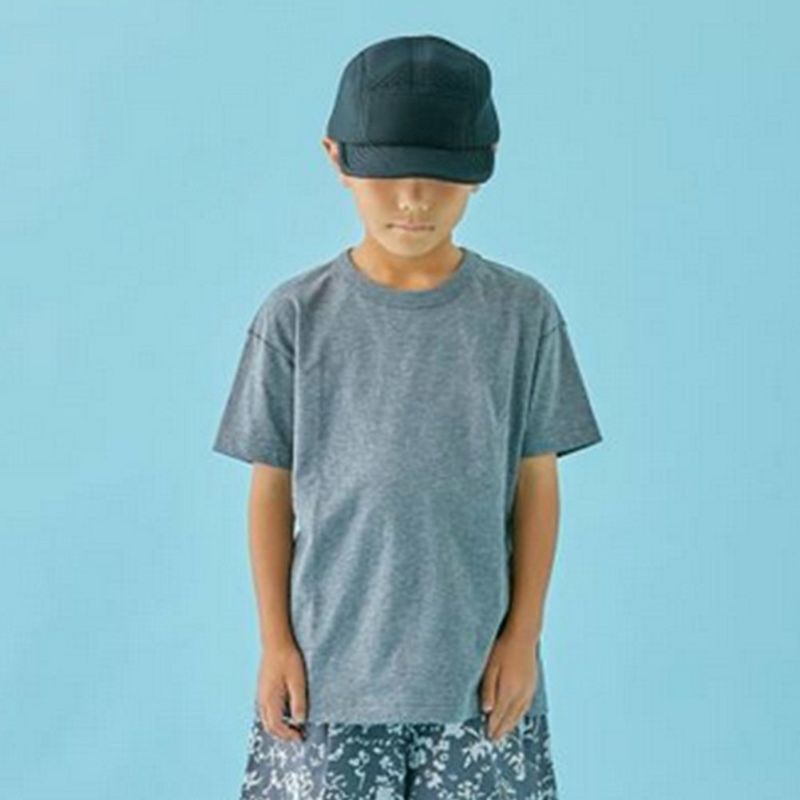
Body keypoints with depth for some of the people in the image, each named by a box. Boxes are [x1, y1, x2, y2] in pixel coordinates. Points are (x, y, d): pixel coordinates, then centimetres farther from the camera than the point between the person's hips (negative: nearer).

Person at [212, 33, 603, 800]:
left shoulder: (523, 313, -4)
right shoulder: (295, 316, -5)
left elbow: (537, 482, 2)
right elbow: (272, 488, 1)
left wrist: (523, 631, 1)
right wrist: (275, 640, 1)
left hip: (474, 660, 1)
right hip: (328, 661, 0)